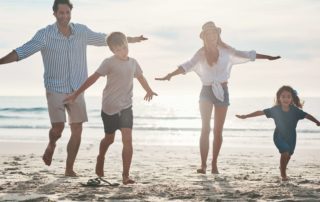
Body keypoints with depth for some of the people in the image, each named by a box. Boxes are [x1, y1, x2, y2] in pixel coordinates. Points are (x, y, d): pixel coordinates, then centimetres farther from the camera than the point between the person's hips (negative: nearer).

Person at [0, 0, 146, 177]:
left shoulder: (81, 31, 0)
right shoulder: (45, 34, -10)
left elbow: (104, 39, 15)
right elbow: (22, 52, -18)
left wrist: (134, 39, 22)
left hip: (76, 90, 3)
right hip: (55, 89, -3)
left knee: (77, 130, 1)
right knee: (58, 127, -15)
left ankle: (69, 169, 14)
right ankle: (51, 146, 21)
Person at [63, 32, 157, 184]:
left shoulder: (133, 63, 3)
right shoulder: (109, 63, -11)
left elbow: (140, 77, 22)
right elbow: (93, 78, -13)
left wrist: (149, 91, 32)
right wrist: (76, 94, -15)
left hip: (126, 107, 3)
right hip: (109, 107, -3)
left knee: (127, 140, -12)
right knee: (109, 139, 15)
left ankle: (126, 175, -10)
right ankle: (100, 158, 47)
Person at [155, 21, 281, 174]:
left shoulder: (225, 50, 2)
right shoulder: (201, 54, -2)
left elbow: (246, 55, 5)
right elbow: (187, 66, -13)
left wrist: (268, 57, 5)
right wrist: (170, 75, -29)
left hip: (222, 92, 1)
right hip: (206, 91, -1)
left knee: (218, 130, 5)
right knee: (205, 128, -11)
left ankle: (214, 164, 14)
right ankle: (203, 164, -14)